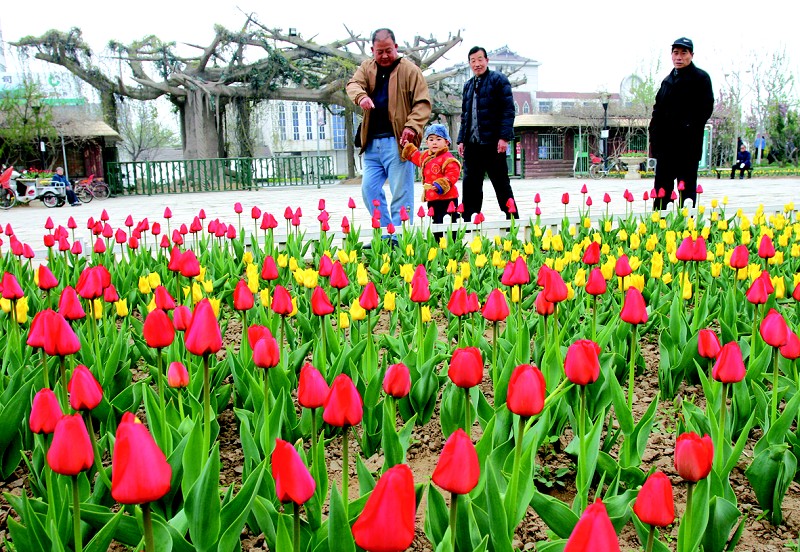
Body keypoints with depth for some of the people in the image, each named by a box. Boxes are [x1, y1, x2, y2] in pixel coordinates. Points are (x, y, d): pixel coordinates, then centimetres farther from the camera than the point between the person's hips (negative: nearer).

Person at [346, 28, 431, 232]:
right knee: (369, 189, 5)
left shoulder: (409, 70, 1)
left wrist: (412, 126, -18)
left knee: (400, 192, -5)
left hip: (397, 141, -5)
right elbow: (353, 84, -1)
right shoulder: (367, 68, 15)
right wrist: (361, 96, -24)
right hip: (372, 141, 6)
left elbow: (423, 102, -3)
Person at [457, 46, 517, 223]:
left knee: (501, 183, 1)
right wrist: (461, 139, 11)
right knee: (470, 184, 4)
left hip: (493, 142, -6)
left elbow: (508, 110, -8)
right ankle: (468, 223, 9)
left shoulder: (498, 80, 0)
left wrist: (504, 137, -17)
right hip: (472, 143, 6)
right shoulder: (468, 85, 19)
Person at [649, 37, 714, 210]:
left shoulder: (701, 78, 0)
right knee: (662, 189, 7)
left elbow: (706, 108, -8)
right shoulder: (668, 81, 18)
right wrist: (654, 135, 5)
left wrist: (688, 127, -18)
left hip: (688, 145, -6)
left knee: (687, 188, -1)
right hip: (665, 144, 6)